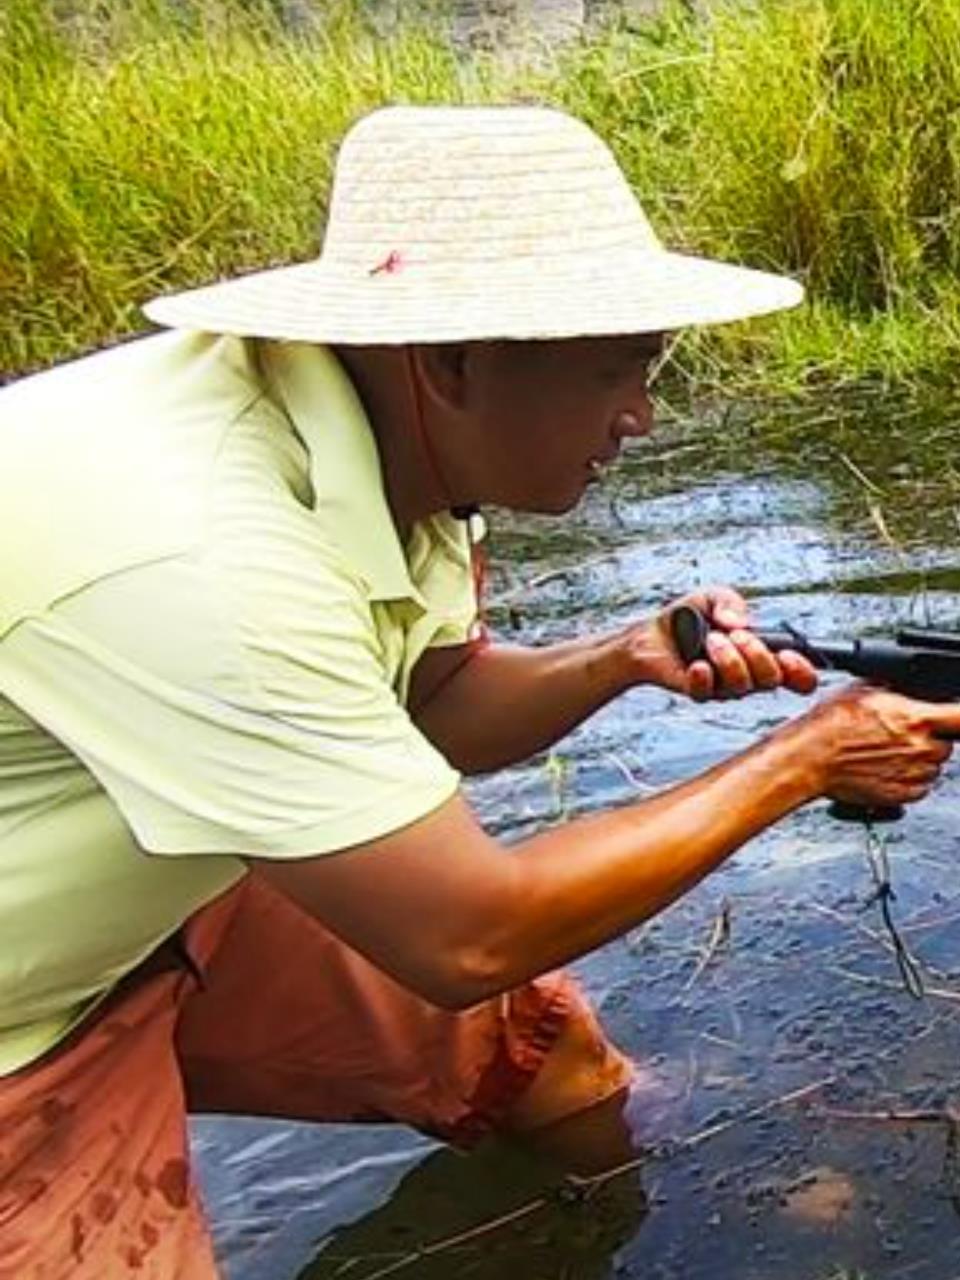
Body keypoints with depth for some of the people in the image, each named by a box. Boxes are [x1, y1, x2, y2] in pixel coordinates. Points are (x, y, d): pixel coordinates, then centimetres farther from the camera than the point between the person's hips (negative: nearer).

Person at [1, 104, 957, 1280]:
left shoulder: (394, 425, -11)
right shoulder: (190, 556, -37)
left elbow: (430, 709, 6)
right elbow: (468, 936, -29)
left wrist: (629, 659, -13)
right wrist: (807, 760, -20)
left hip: (157, 899, 7)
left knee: (573, 1105, 9)